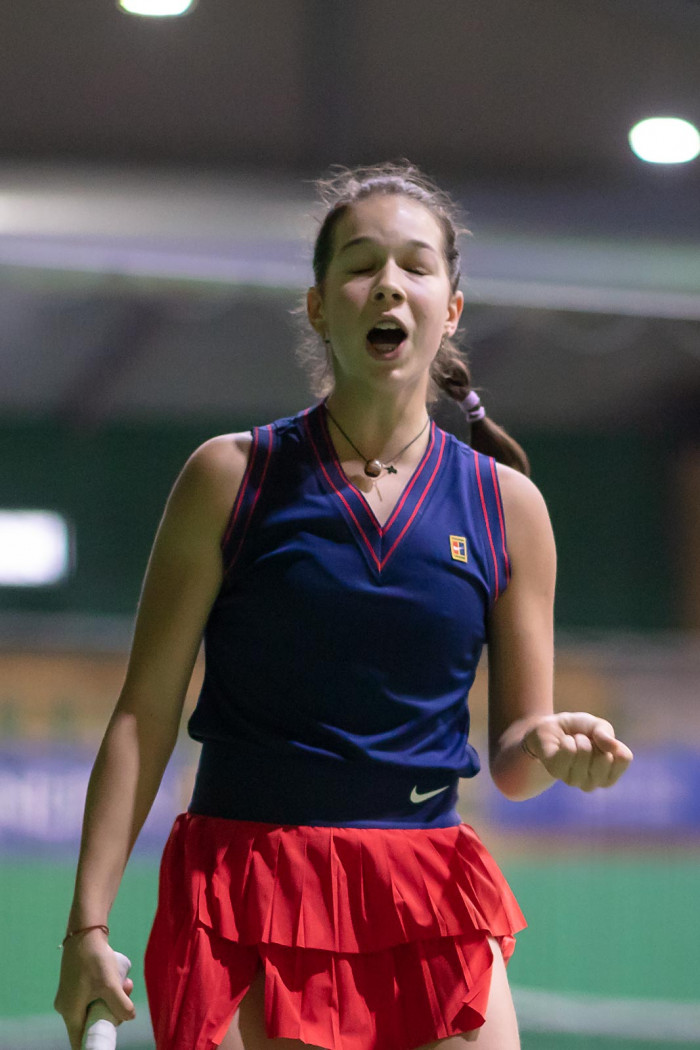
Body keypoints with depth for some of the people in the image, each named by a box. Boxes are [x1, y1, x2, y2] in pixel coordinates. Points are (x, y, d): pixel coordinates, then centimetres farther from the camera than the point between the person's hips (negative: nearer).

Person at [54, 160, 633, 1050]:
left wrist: (552, 749, -14)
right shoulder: (232, 476, 1)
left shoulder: (506, 504, 7)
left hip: (433, 898, 2)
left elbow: (510, 758, 10)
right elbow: (144, 715, 0)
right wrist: (89, 920, -7)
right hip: (245, 899, -2)